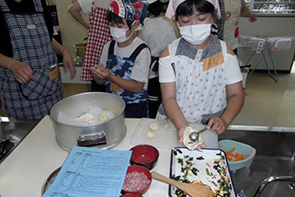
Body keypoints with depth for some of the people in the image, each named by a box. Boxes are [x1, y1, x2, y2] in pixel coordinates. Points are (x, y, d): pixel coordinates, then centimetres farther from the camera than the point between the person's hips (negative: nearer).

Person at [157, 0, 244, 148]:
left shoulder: (225, 53, 0)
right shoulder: (169, 54, -4)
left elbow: (236, 94, 2)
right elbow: (169, 98, -9)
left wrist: (224, 120, -16)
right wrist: (183, 127, -25)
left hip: (211, 126, 1)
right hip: (173, 123, 0)